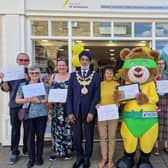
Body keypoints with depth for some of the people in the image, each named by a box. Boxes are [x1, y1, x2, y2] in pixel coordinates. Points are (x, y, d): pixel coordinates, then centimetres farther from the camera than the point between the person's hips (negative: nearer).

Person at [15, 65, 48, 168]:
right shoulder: (23, 85, 7)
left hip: (41, 114, 0)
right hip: (29, 114, 0)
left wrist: (39, 101, -14)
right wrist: (27, 99, -10)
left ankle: (39, 157, 21)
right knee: (30, 137, 2)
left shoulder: (44, 85, 7)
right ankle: (31, 158, 15)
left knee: (40, 136, 7)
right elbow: (17, 100, 7)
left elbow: (47, 99, 5)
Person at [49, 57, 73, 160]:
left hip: (68, 107, -3)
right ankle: (56, 150, 12)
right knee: (56, 127, 4)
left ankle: (68, 150, 13)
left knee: (67, 127, 1)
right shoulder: (53, 77, 12)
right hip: (56, 107, 3)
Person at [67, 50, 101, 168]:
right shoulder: (73, 75, 8)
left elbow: (97, 95, -4)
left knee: (89, 136, 9)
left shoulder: (96, 76, 2)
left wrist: (92, 112, -12)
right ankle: (79, 157, 27)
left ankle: (87, 158, 26)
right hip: (76, 111, 2)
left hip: (89, 111, -1)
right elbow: (70, 95, 4)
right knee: (76, 136, 7)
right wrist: (70, 112, -4)